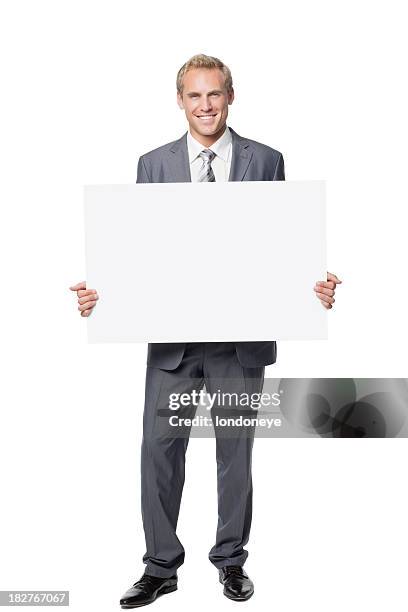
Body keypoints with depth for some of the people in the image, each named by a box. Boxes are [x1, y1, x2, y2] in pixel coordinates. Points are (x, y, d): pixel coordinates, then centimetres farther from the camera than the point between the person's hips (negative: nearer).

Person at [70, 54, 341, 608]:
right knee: (160, 449, 4)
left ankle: (231, 560, 29)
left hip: (242, 334, 0)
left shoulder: (266, 161, 4)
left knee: (235, 451, 11)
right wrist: (103, 291, -11)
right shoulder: (153, 165, 6)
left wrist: (311, 286, -14)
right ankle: (161, 567, 21)